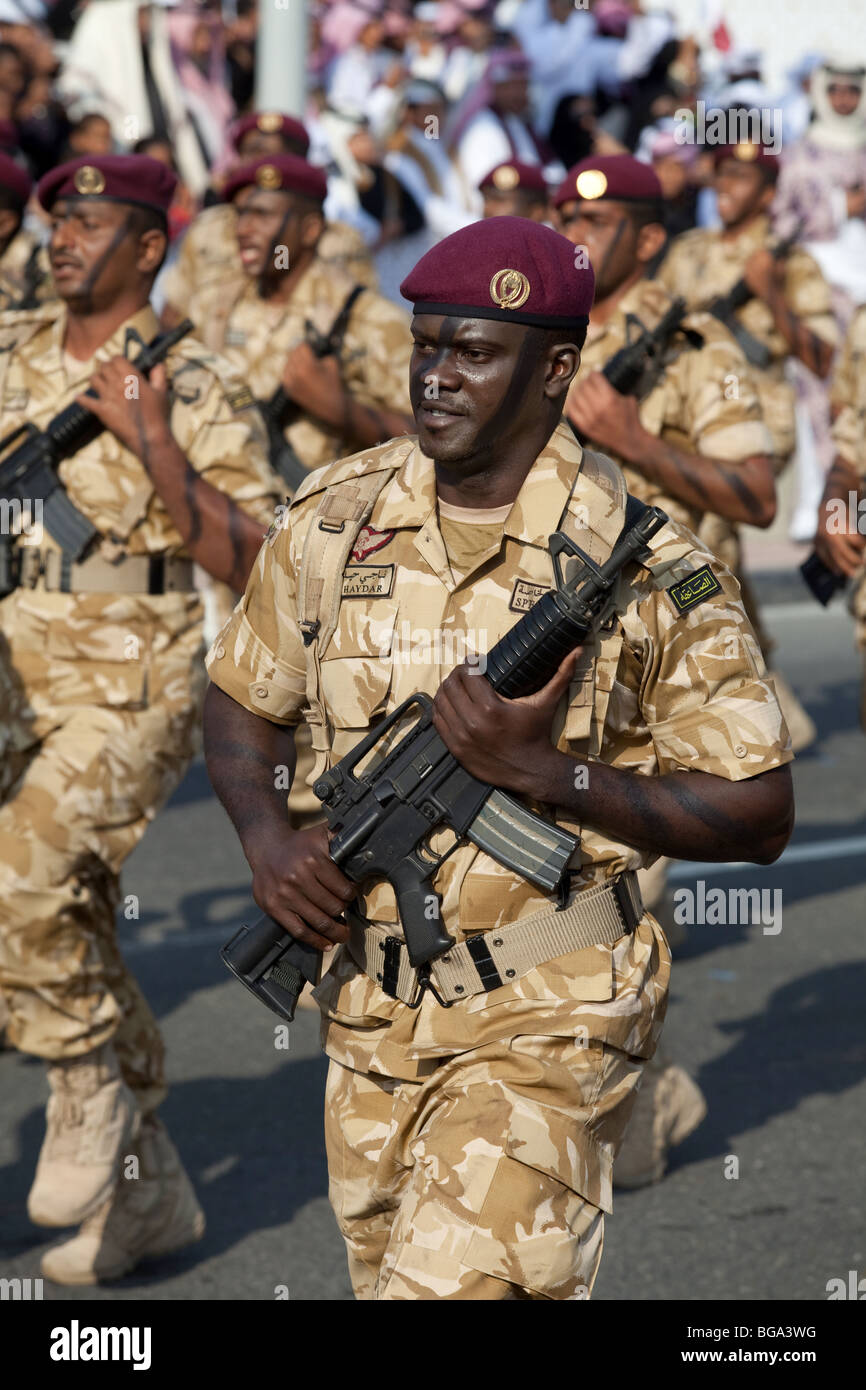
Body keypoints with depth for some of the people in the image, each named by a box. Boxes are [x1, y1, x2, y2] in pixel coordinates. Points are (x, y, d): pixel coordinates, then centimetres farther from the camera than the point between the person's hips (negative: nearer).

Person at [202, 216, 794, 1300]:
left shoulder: (643, 563, -11)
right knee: (388, 1277, 17)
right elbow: (241, 700, 15)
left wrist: (546, 771, -20)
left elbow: (758, 816, -9)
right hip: (371, 1012, 5)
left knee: (455, 1283, -19)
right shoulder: (333, 520, 1)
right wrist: (266, 837, -6)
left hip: (548, 1018, -5)